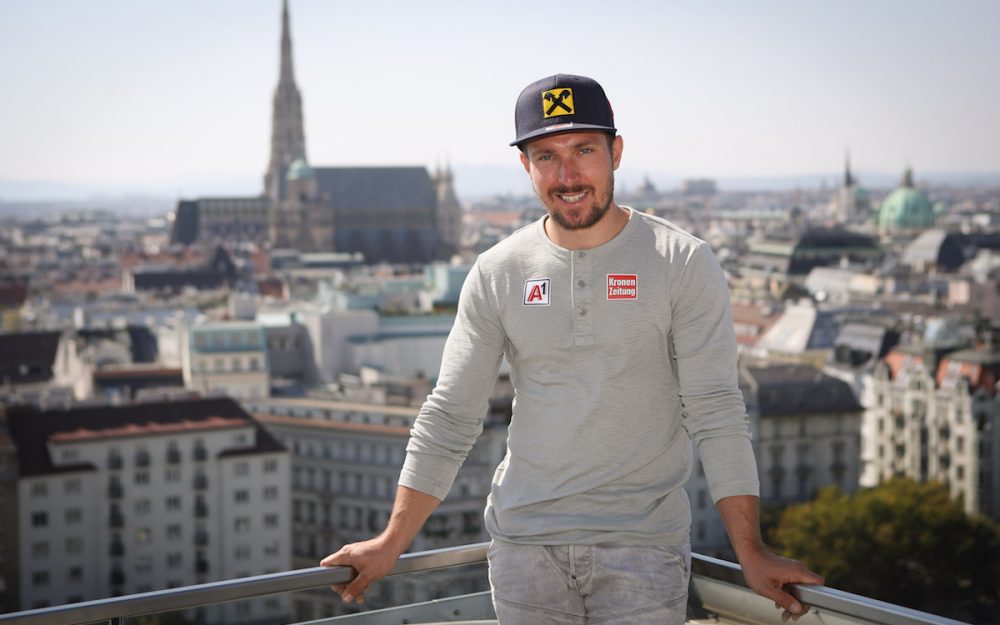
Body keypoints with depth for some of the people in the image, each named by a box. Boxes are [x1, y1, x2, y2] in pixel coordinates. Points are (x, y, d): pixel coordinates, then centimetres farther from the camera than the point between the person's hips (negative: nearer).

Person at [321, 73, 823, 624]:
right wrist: (391, 544, 3)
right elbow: (449, 417, 6)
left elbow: (716, 413, -7)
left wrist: (750, 554, -11)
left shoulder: (683, 263, -4)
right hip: (524, 542, 2)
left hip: (644, 541, -2)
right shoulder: (497, 273, 3)